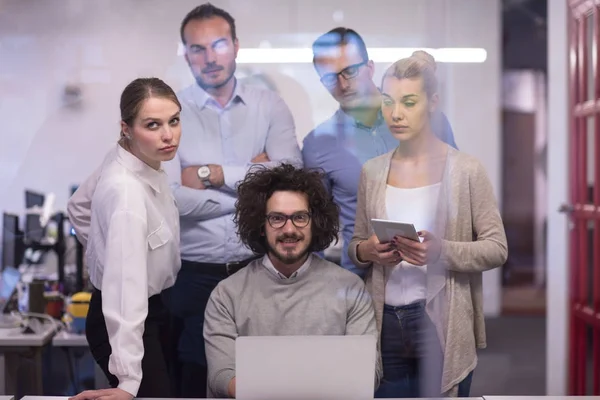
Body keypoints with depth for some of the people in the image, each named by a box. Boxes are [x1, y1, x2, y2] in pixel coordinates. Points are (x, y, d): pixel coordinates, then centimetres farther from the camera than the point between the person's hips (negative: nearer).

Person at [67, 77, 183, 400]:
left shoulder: (127, 157, -6)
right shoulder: (126, 191, -32)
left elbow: (78, 208, 11)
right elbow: (126, 287, -38)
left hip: (154, 308, 9)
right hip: (125, 323, -9)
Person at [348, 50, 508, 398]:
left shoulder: (466, 169, -5)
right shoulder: (372, 171, 7)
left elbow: (497, 248, -6)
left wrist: (441, 251, -22)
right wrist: (365, 251, -7)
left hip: (442, 323, -3)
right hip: (386, 322, 3)